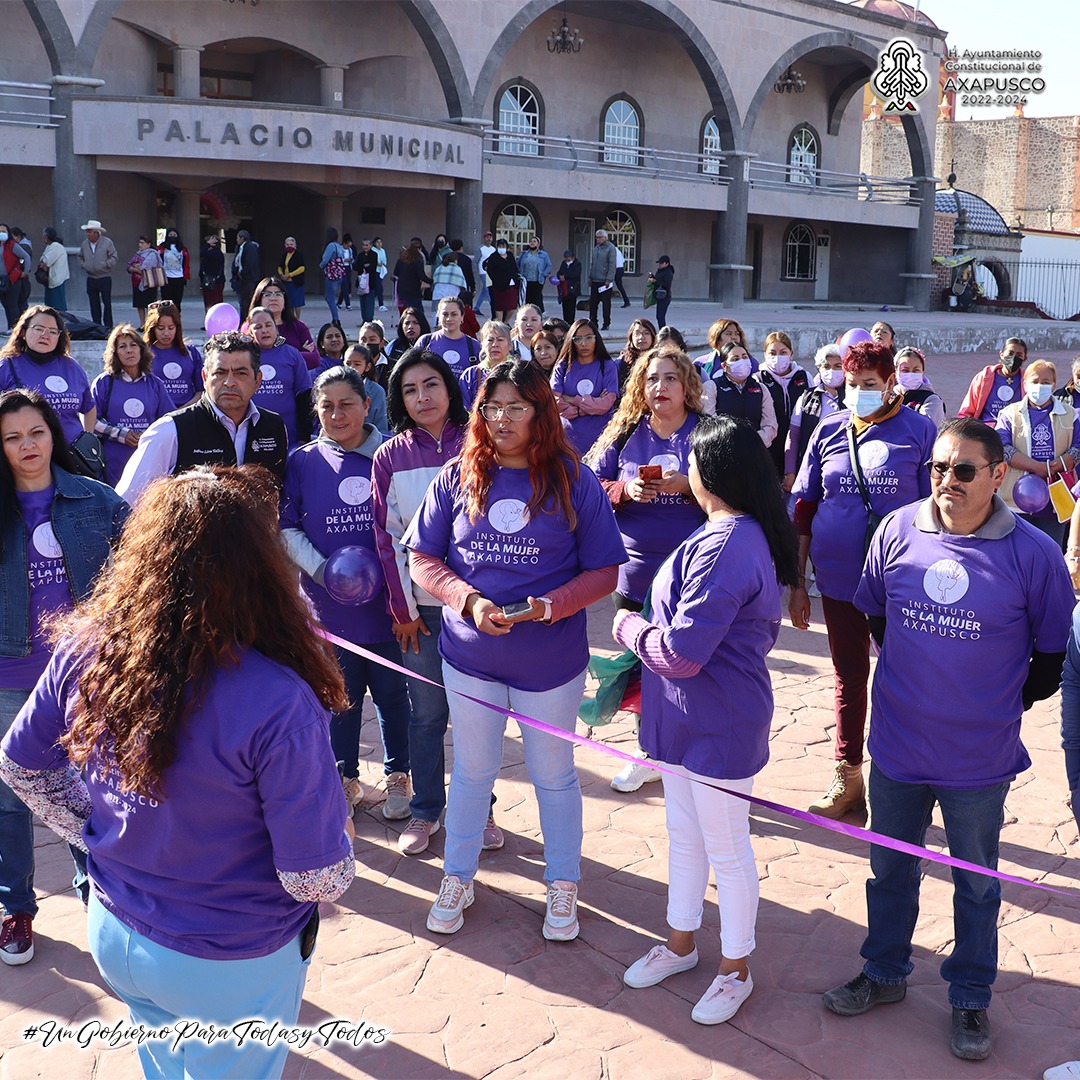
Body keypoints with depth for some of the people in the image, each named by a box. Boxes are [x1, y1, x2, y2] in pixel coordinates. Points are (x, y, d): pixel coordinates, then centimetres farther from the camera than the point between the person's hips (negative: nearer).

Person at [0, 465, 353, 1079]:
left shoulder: (84, 654, -17)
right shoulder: (278, 704, -34)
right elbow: (317, 879, -27)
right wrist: (340, 866, -4)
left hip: (112, 935, 5)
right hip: (230, 968, -4)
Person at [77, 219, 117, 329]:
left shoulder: (107, 242, -5)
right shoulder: (84, 243, 7)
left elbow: (114, 258, -5)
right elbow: (80, 257, 20)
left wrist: (104, 265, -16)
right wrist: (83, 265, 1)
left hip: (105, 278, -4)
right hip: (91, 278, 4)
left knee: (106, 303, -1)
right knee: (94, 304, 5)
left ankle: (108, 325, 5)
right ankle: (96, 325, 12)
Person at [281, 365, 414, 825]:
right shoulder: (302, 462, 1)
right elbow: (287, 528, 3)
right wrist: (321, 568, -12)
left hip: (386, 602, -1)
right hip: (328, 606, 1)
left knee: (392, 692, 10)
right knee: (339, 696, 12)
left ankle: (398, 776, 29)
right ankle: (346, 778, 30)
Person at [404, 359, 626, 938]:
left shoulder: (574, 483, -7)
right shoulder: (458, 478, -2)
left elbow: (603, 572, -5)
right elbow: (422, 559, 1)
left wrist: (550, 606, -21)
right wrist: (468, 600, -16)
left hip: (551, 660, -1)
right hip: (470, 655, 2)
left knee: (554, 776, 14)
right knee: (471, 772, 17)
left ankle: (562, 887, 34)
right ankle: (457, 880, 37)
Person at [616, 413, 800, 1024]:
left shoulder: (722, 550, -29)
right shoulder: (749, 537, 4)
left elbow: (680, 653, -29)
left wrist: (629, 626, -10)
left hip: (718, 726, -10)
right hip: (687, 718, 10)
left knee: (726, 851, 9)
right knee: (683, 835, 23)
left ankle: (735, 970, 29)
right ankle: (682, 943, 42)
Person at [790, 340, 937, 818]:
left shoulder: (919, 430, -6)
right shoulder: (829, 431, 3)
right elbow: (803, 509, 7)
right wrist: (796, 583, 6)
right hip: (839, 579, 3)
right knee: (848, 677, 14)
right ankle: (848, 779, 28)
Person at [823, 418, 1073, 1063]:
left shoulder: (1034, 554, -16)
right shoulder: (897, 532, -8)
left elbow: (1052, 655, -3)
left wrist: (1002, 707, 2)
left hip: (979, 758, -3)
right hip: (898, 744, 3)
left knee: (977, 882, 16)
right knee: (891, 867, 20)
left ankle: (971, 999, 37)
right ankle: (885, 974, 42)